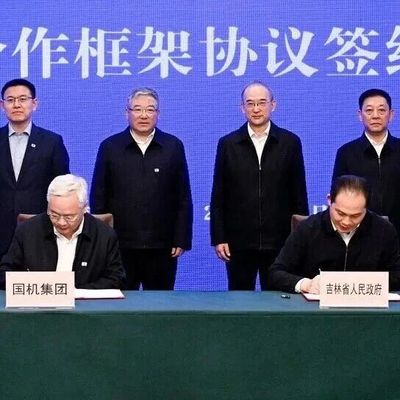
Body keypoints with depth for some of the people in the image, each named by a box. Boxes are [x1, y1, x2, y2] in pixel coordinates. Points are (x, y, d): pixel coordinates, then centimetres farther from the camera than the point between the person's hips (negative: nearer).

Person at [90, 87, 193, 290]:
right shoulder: (110, 147, 5)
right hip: (120, 246, 0)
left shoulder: (173, 146, 6)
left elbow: (183, 198, 5)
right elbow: (98, 198, 5)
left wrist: (181, 240, 0)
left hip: (162, 247, 0)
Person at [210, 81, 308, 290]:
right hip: (238, 242, 1)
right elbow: (218, 196, 4)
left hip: (279, 242, 0)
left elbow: (299, 194, 5)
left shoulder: (290, 143, 3)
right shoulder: (228, 144, 4)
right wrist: (218, 238, -1)